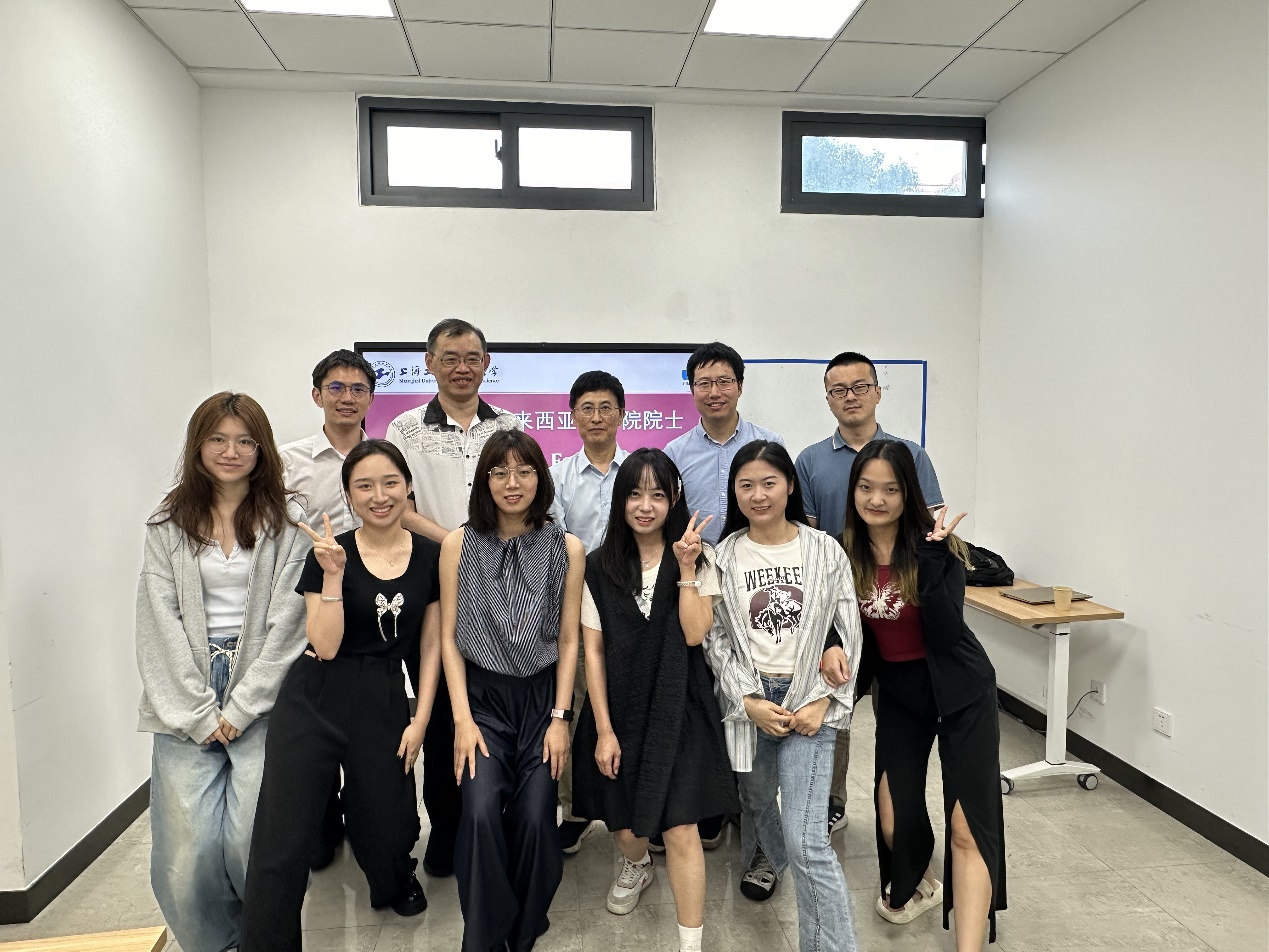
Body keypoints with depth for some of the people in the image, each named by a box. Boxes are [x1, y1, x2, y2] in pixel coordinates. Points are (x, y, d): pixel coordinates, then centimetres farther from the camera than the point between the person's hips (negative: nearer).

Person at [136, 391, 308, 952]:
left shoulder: (286, 522, 1)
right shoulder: (167, 525, 7)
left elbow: (287, 621, -4)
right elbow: (160, 622, 1)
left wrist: (240, 708, -8)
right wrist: (199, 713, -6)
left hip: (262, 697, -2)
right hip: (188, 700, 2)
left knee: (251, 837, -9)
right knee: (186, 847, -5)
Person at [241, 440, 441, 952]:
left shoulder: (431, 556, 1)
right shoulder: (328, 554, -3)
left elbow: (431, 645, 6)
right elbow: (326, 647, -9)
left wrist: (421, 719, 2)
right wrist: (333, 574, -18)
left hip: (384, 702, 1)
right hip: (314, 699, -1)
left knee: (382, 827, 8)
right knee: (281, 841, -5)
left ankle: (397, 881, 45)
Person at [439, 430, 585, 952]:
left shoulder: (567, 548, 0)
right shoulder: (459, 543, 0)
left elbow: (568, 640, 2)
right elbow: (449, 637, 0)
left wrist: (559, 717, -4)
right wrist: (462, 718, -6)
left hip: (543, 696, 0)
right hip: (481, 695, 0)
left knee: (534, 817, -8)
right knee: (481, 812, -18)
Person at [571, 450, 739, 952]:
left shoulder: (697, 558, -1)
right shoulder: (600, 567, -1)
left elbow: (694, 633, -13)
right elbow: (593, 651, -1)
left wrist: (685, 568, -19)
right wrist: (603, 730, -4)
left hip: (678, 709, -1)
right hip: (620, 708, 2)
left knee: (681, 830, -6)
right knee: (624, 826, 12)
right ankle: (635, 865, 49)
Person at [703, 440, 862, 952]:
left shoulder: (825, 551, -2)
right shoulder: (724, 556, -1)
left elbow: (850, 633, 0)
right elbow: (716, 638, -1)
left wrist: (823, 701, -9)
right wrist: (749, 701, -10)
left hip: (808, 702, -2)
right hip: (748, 702, 2)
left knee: (805, 838, -12)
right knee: (757, 799, 24)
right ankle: (766, 857, 57)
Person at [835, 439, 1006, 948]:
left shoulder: (935, 547, -16)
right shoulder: (847, 554, -7)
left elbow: (946, 636, -25)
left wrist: (931, 558, -30)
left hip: (959, 690, -3)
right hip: (897, 692, 3)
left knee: (967, 826, -7)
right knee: (894, 821, 5)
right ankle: (917, 884, 39)